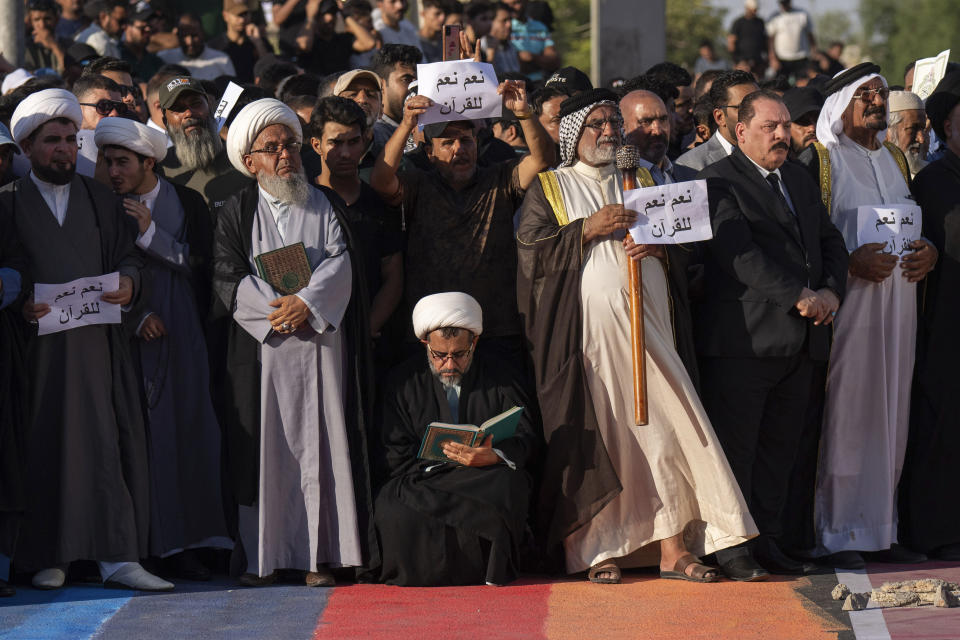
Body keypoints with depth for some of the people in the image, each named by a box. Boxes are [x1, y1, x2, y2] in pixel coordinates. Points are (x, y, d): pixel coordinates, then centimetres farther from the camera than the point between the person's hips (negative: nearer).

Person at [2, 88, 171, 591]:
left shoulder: (101, 199, 15)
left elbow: (127, 252, 11)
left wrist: (128, 283, -10)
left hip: (96, 338, 2)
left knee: (106, 445, -6)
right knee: (43, 447, 0)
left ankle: (117, 558, -8)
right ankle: (46, 557, 9)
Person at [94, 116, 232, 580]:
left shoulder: (188, 203, 6)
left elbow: (199, 264, -2)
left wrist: (149, 234, -11)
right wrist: (137, 315, -6)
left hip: (183, 335, 1)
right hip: (130, 337, 0)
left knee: (186, 432, -4)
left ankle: (182, 545, -3)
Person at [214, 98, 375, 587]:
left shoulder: (323, 205, 12)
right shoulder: (238, 212, 8)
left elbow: (340, 263, 1)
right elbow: (227, 275, -2)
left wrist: (306, 302, -15)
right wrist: (275, 311, -14)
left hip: (320, 340, 1)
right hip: (260, 345, -1)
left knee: (320, 445, -2)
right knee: (264, 448, -2)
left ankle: (320, 553, 0)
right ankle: (261, 556, 1)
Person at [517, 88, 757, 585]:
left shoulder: (643, 182, 20)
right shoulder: (548, 189, 9)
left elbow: (684, 252, 18)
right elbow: (533, 253, -4)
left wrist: (658, 247, -4)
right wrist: (589, 229, -12)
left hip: (647, 324, 3)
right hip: (587, 332, -3)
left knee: (664, 428, -6)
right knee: (596, 434, -5)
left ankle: (672, 548, -7)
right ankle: (597, 549, 2)